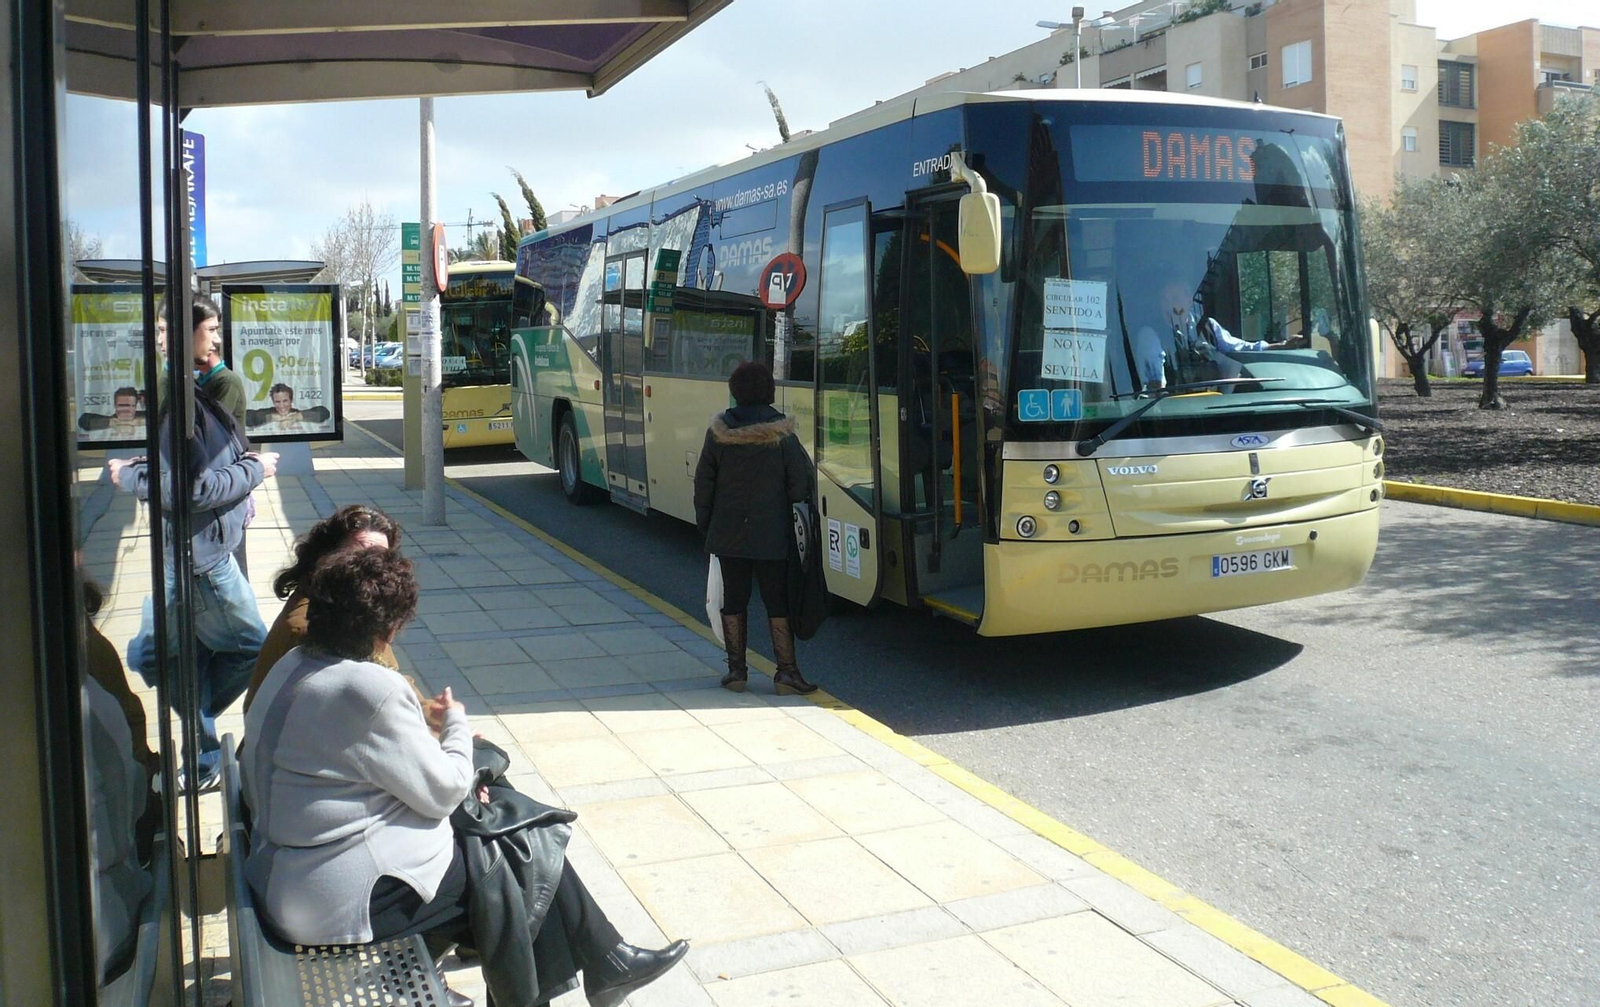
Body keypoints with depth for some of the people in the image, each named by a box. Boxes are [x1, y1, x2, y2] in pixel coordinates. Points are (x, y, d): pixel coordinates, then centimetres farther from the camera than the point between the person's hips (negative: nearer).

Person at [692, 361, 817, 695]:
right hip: (771, 535, -2)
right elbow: (800, 483, -8)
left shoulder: (718, 432, -3)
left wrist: (705, 524, 11)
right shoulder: (781, 434, -10)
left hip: (728, 533, 2)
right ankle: (786, 670, 2)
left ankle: (736, 669, 14)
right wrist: (791, 516, 9)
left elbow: (703, 482, 1)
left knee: (734, 600, 11)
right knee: (777, 601, 4)